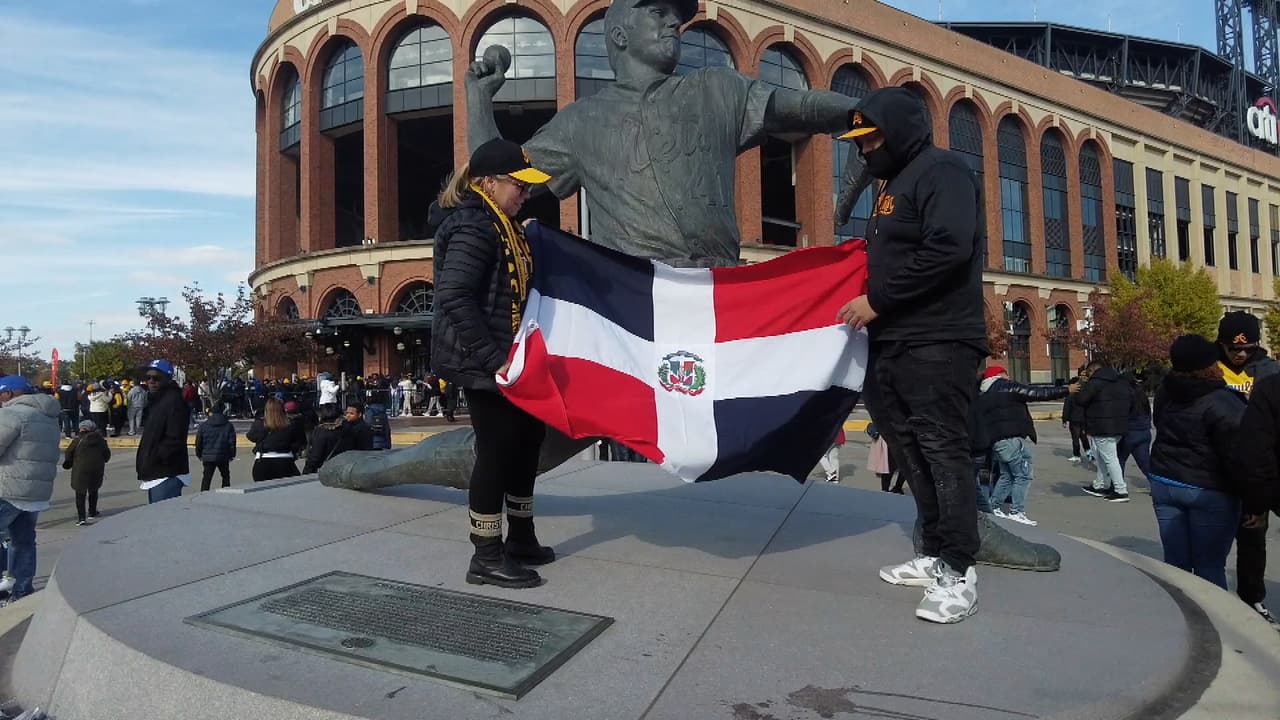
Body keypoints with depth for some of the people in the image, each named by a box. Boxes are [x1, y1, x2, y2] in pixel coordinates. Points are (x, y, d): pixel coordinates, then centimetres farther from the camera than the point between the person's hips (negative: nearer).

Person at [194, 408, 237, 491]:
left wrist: (199, 455, 14)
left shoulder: (203, 425, 1)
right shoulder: (228, 426, 3)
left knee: (206, 479, 3)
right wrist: (231, 455, 9)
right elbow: (232, 443, 0)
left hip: (207, 457, -1)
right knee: (226, 477, 17)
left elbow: (198, 442, 2)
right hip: (223, 457, 1)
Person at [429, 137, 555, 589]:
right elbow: (455, 298, -24)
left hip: (508, 360, 10)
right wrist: (493, 359, -24)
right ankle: (487, 558, 10)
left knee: (527, 438, 16)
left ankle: (520, 540, 30)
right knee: (496, 449, -4)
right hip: (482, 364, -10)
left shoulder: (502, 225, 16)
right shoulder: (473, 227, -15)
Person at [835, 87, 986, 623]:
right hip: (895, 341, 10)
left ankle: (959, 573, -1)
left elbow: (949, 249, -22)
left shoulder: (941, 170, -7)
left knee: (942, 450, -9)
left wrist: (878, 301, -18)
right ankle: (935, 556, 21)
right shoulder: (895, 183, 22)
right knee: (912, 451, 11)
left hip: (938, 342, -10)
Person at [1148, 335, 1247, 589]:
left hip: (1164, 482, 6)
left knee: (1175, 562, 10)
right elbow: (1237, 454, -16)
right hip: (1209, 490, -6)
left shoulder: (1165, 393, 6)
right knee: (1210, 567, 2)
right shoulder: (1223, 403, -17)